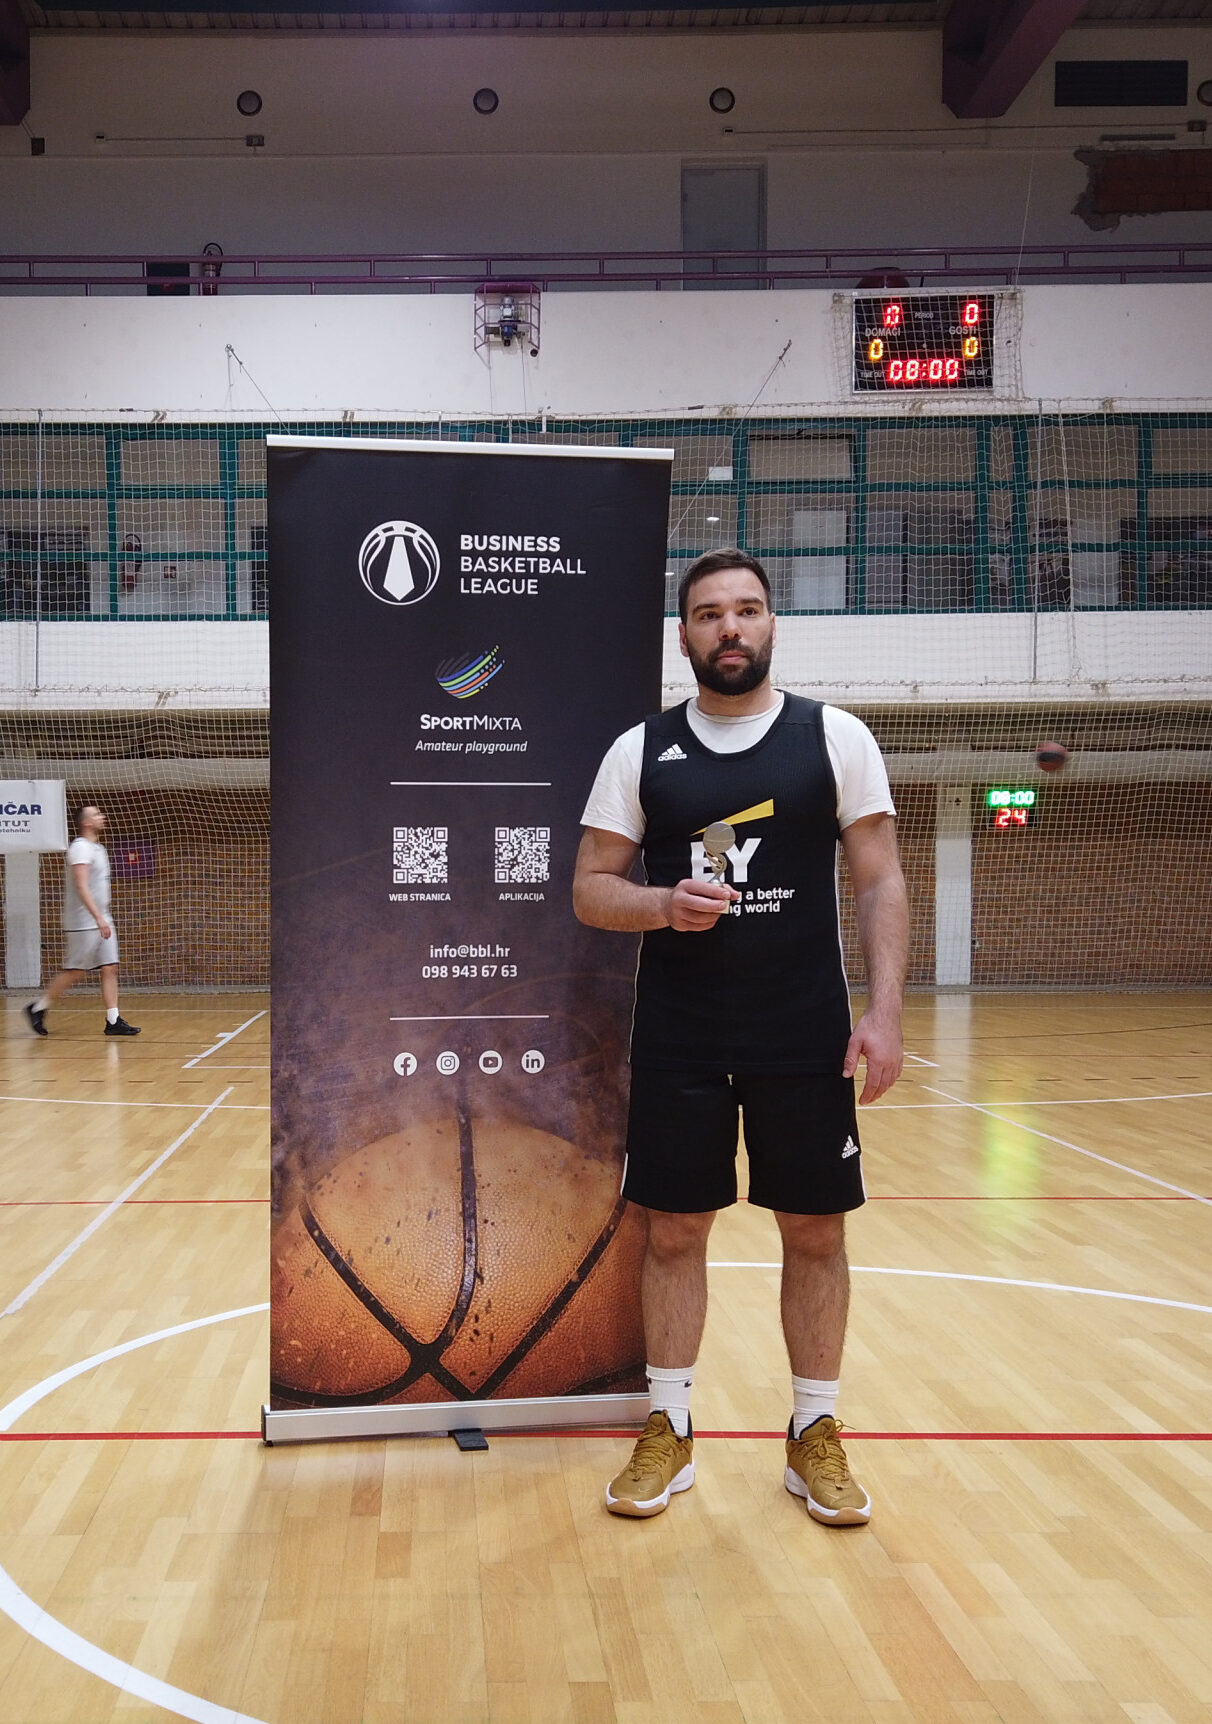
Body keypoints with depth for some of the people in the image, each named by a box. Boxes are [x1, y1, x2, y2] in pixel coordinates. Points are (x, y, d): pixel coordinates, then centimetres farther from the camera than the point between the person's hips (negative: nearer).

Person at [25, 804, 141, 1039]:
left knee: (110, 969, 2)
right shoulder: (81, 848, -14)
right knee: (75, 973, -3)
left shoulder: (97, 848, 16)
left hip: (100, 921, 9)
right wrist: (98, 918, -29)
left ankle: (113, 1021, 2)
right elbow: (81, 887, -23)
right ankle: (38, 1008, 12)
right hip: (83, 923, -9)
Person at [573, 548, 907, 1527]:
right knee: (673, 1230, 7)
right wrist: (663, 904, -17)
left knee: (816, 1232, 6)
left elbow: (879, 883, -1)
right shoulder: (640, 751, 3)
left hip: (807, 1036, 0)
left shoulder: (836, 737, 1)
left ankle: (816, 1435, 23)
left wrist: (885, 1011, -10)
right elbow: (590, 891, 4)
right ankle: (669, 1433, 22)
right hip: (677, 1038, 1)